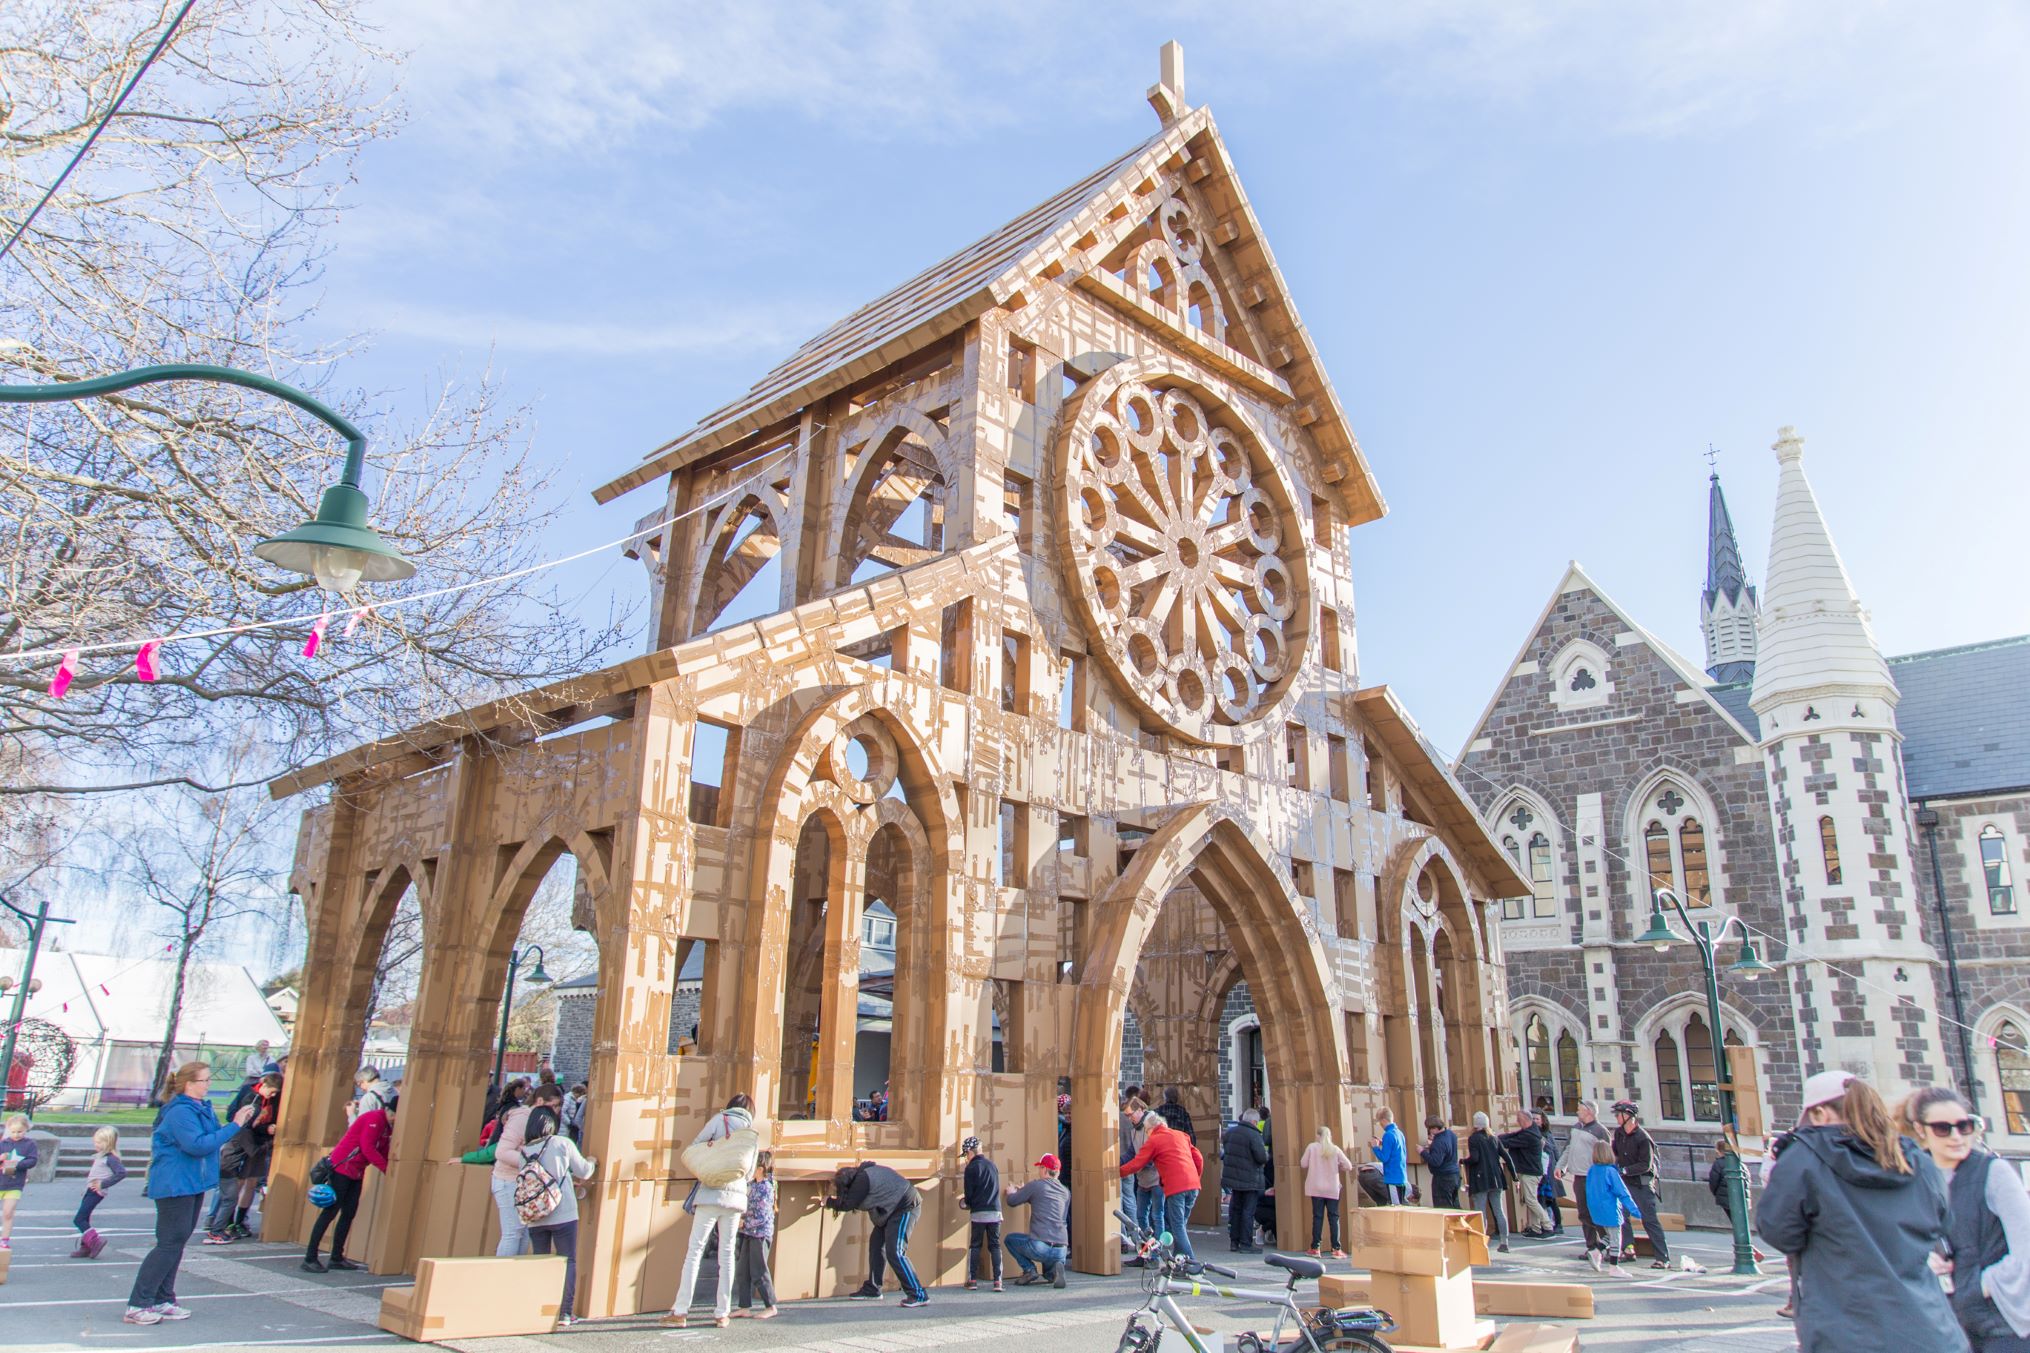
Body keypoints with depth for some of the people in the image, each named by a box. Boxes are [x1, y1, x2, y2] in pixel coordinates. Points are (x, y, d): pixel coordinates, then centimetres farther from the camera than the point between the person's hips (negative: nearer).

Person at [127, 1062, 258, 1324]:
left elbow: (214, 1138, 15)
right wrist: (234, 1126, -24)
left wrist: (240, 1123, -1)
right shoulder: (179, 1112, -18)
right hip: (174, 1186, -10)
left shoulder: (203, 1109, 11)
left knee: (177, 1243, 12)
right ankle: (137, 1305, -3)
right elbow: (197, 1145, -26)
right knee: (170, 1243, -9)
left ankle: (162, 1301, 19)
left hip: (193, 1185, 10)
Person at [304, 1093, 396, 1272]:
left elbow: (384, 1152, 8)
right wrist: (387, 1169, -21)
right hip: (342, 1167, -9)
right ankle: (310, 1258, -4)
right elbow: (367, 1148, -22)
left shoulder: (388, 1126, 9)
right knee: (331, 1212, -8)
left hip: (357, 1172, 9)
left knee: (349, 1214, 8)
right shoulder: (374, 1118, -17)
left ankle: (336, 1258, 14)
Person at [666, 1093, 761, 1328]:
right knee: (727, 1253, 9)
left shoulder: (720, 1120, 4)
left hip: (712, 1192, -4)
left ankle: (680, 1312, -5)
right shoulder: (752, 1132, 15)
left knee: (694, 1250, -2)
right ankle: (722, 1313, 9)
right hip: (737, 1196, 4)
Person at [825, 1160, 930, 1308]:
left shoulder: (862, 1179, -20)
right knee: (876, 1243, 16)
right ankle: (872, 1289, 29)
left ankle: (919, 1296, -17)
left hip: (906, 1207, -11)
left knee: (895, 1252, -16)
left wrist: (829, 1201, 0)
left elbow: (847, 1204, -16)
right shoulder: (864, 1173, 9)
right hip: (895, 1209, 11)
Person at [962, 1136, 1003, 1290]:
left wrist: (968, 1205, 15)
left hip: (979, 1213, -4)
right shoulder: (992, 1165, 11)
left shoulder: (971, 1168, -5)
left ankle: (973, 1280, 6)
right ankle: (997, 1281, -3)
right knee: (995, 1246, 6)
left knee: (975, 1246, 8)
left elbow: (969, 1192, -4)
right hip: (995, 1211, 4)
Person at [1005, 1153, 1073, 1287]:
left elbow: (1012, 1201, 8)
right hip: (1061, 1251, 5)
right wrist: (1025, 1191, 38)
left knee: (1010, 1238, 22)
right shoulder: (1066, 1192, 14)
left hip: (1040, 1247, -5)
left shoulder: (1036, 1185, -2)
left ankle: (1029, 1270, 5)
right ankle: (1054, 1270, 0)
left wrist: (1011, 1192, 32)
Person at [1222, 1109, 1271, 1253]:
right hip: (1250, 1180, -7)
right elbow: (1262, 1158, -20)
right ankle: (1245, 1244, 1)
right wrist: (1266, 1153, 1)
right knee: (1248, 1211, 0)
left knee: (1235, 1209, 16)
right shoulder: (1254, 1135, -17)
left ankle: (1234, 1241, 21)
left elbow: (1224, 1150, 14)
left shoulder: (1230, 1132, 5)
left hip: (1233, 1176, 7)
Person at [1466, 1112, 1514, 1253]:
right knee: (1499, 1210, 10)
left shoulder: (1473, 1138, -7)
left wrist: (1463, 1161, 2)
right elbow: (1506, 1157, 8)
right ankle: (1504, 1243, 10)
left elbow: (1474, 1158, -17)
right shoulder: (1494, 1138, 10)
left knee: (1480, 1212, -3)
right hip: (1496, 1179, 6)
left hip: (1480, 1180, -5)